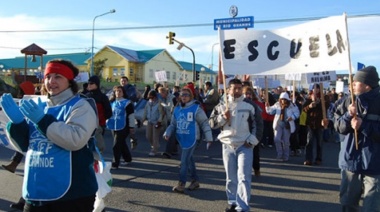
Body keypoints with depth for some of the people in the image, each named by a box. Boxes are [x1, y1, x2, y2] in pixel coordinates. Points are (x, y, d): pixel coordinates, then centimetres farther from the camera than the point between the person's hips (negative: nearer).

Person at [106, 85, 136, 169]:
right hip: (114, 127, 7)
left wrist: (131, 127, -10)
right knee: (122, 144, 17)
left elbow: (131, 116, -9)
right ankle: (128, 158, 35)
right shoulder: (112, 102, 10)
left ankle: (115, 163, -1)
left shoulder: (127, 103, -8)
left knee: (116, 145, -8)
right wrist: (107, 122, 16)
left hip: (123, 127, -7)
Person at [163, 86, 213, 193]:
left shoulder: (196, 108, -8)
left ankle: (181, 184, -2)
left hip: (191, 139, -6)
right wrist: (167, 133, -3)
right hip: (181, 139, 6)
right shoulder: (177, 109, 9)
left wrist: (209, 138, -6)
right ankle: (195, 180, 30)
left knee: (184, 161, -8)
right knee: (189, 160, 15)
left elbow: (205, 123, -4)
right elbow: (173, 124, 15)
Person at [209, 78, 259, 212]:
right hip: (228, 146, 1)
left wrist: (251, 140, -3)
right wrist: (223, 117, -13)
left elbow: (255, 125, 10)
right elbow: (211, 123, 2)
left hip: (245, 146, -1)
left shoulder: (249, 107, 4)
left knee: (243, 177, -7)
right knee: (231, 177, 11)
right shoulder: (221, 106, 3)